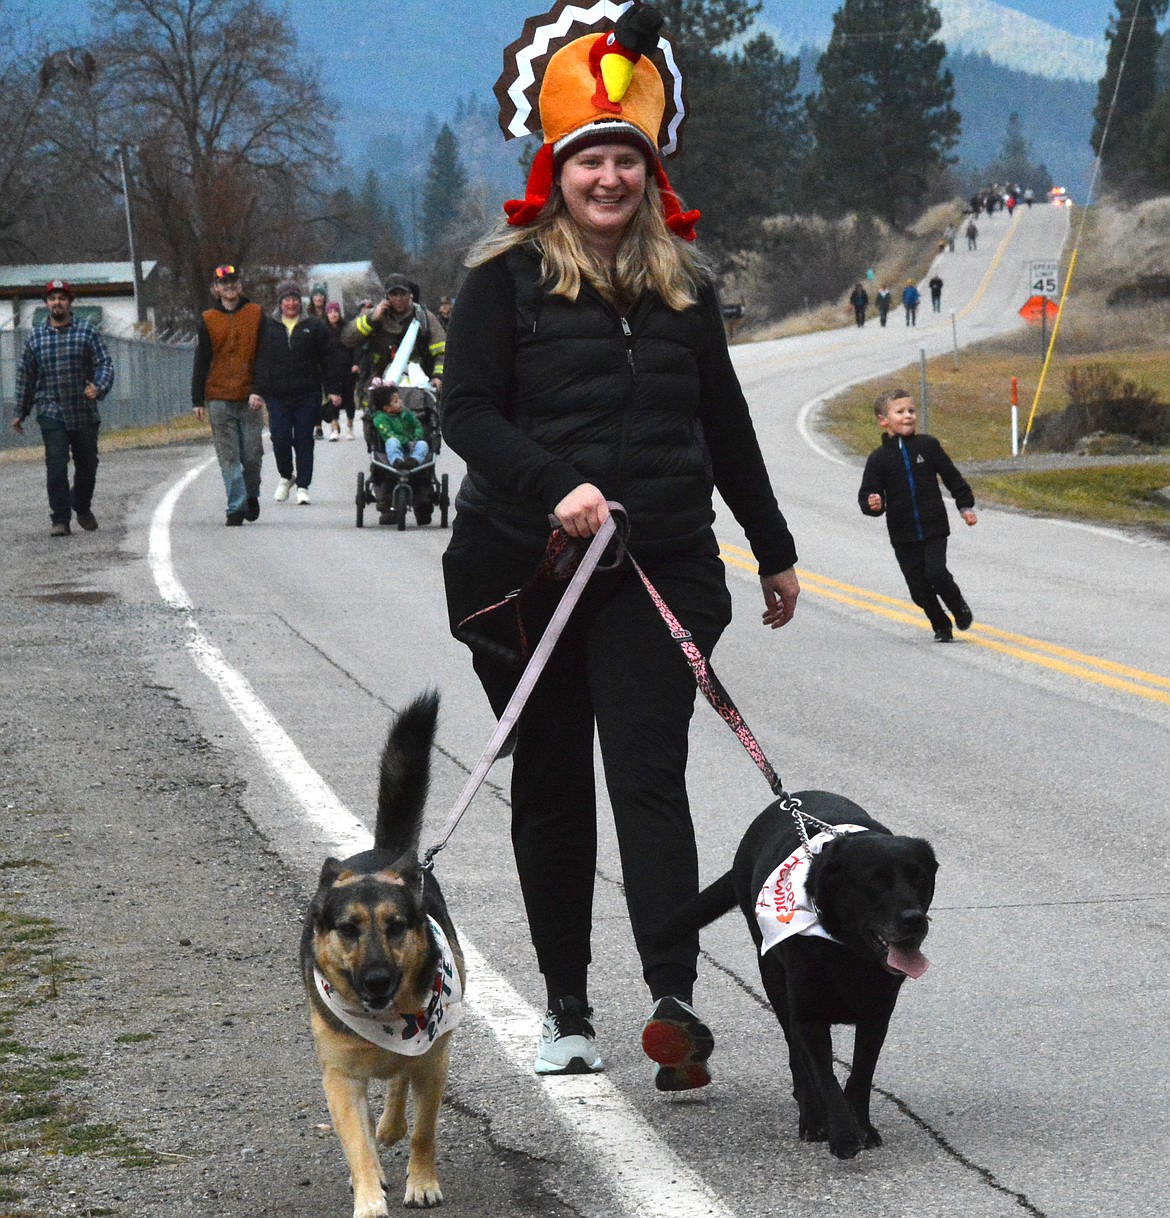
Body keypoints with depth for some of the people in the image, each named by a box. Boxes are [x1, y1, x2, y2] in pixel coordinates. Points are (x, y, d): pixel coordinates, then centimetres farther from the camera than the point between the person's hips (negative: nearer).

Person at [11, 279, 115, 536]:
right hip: (51, 414, -1)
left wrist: (98, 388, -23)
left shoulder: (87, 332, 3)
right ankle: (60, 519, -6)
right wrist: (20, 413, 14)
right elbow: (25, 377, 13)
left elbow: (105, 364, -3)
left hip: (85, 413, 1)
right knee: (56, 466, -11)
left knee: (87, 464, 10)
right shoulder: (35, 337, 7)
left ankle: (82, 507, 34)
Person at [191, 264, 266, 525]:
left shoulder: (256, 315, 6)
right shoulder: (208, 321, 8)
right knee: (228, 457, -3)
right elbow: (201, 361, 10)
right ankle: (236, 507, -1)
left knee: (252, 455, 1)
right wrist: (197, 400, 5)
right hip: (219, 400, 0)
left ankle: (251, 495, 26)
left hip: (249, 398, 0)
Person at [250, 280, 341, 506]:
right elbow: (259, 360, 5)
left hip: (307, 395, 0)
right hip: (277, 396, 0)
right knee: (280, 438, -6)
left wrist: (333, 390, 3)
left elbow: (326, 360, 9)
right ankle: (286, 476, 19)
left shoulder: (314, 327, 8)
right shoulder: (267, 327, 7)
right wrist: (256, 390, -4)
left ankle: (303, 485, 8)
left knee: (304, 440, 0)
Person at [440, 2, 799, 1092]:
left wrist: (774, 551, 22)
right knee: (550, 786, 8)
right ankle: (566, 1009, 18)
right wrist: (556, 486, -22)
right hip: (522, 570, -1)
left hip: (658, 570, 1)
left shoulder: (682, 282, 10)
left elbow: (724, 423, 18)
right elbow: (467, 412, -7)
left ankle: (675, 1003, -19)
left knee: (649, 779, -10)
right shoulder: (507, 278, 0)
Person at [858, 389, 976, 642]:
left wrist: (965, 506, 13)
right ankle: (942, 626, 23)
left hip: (934, 529, -1)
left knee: (935, 573, -16)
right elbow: (867, 493, 0)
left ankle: (958, 606, 12)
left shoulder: (928, 446, 0)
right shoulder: (879, 458, -2)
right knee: (919, 588, 3)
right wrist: (872, 505, -23)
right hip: (903, 536, 1)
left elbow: (952, 477, 11)